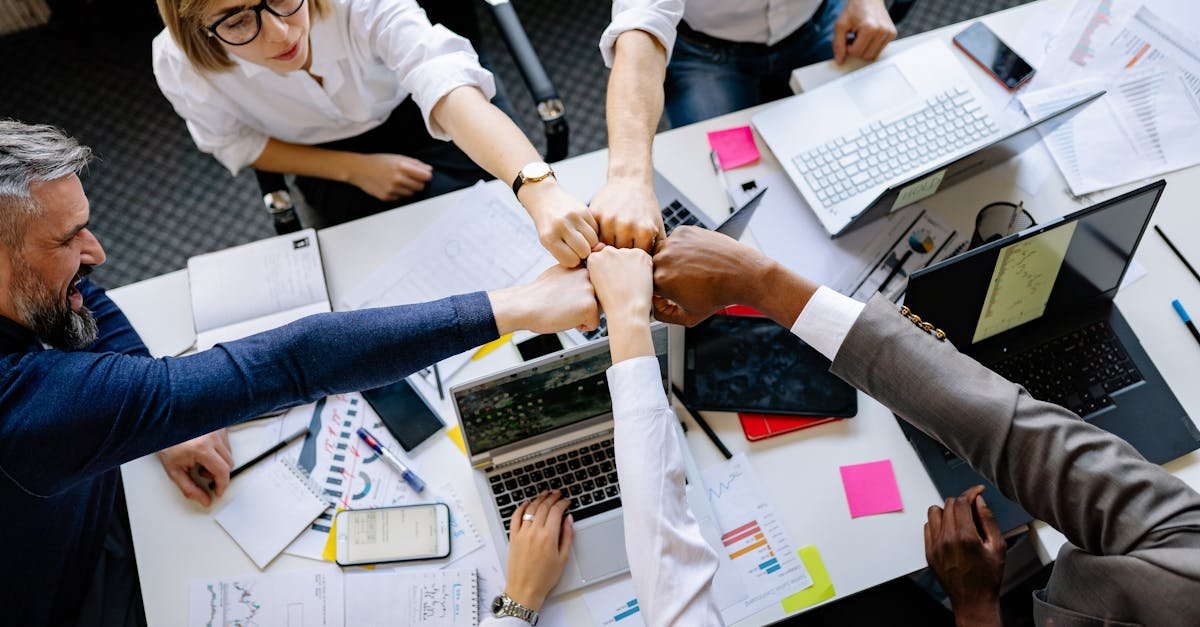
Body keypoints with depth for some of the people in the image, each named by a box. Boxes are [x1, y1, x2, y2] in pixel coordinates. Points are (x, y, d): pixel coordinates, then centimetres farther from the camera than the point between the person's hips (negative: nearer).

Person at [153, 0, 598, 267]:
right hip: (330, 159, 1)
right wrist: (355, 169, -18)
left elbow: (450, 92, -52)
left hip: (415, 117, 0)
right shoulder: (181, 67, -27)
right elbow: (240, 145, -7)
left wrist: (538, 190, -69)